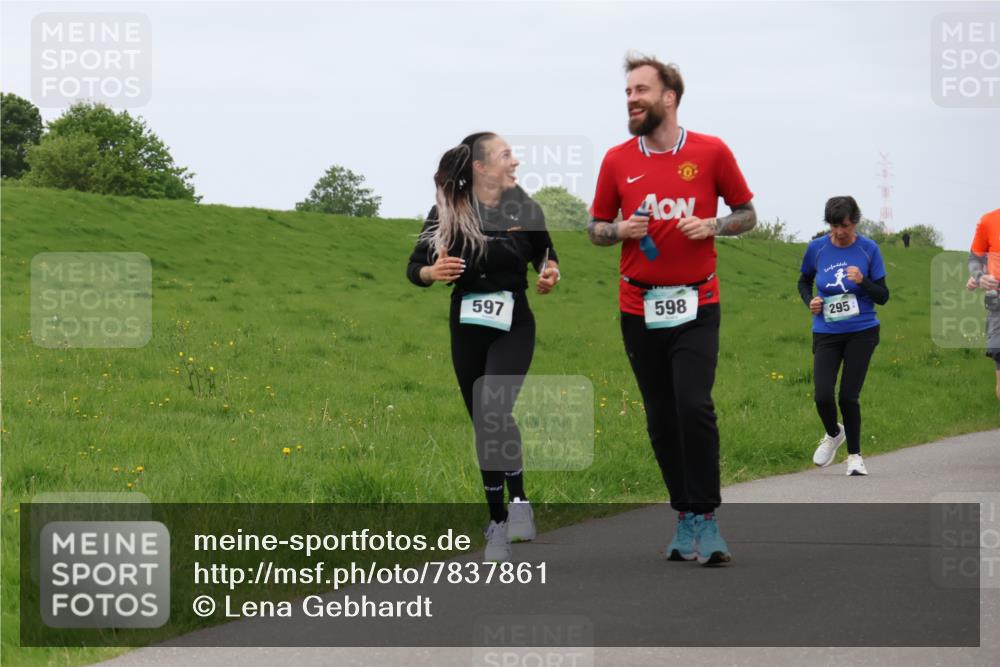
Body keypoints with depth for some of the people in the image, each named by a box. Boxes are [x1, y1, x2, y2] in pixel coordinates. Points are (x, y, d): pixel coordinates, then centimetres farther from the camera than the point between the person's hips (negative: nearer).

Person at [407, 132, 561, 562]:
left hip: (513, 326, -1)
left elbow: (546, 255, 14)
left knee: (496, 408, -24)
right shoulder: (446, 212, -5)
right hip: (467, 328, 2)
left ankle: (518, 499, -10)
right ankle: (497, 521, 18)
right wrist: (432, 272, -21)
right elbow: (414, 268, 2)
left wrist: (550, 273, -9)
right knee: (483, 425, 7)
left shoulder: (525, 210, -3)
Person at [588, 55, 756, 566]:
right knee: (661, 417, 6)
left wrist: (713, 226, -10)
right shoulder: (617, 160, 5)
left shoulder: (711, 152, 0)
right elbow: (596, 228, 15)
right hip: (639, 308, 3)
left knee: (694, 405, -17)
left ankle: (706, 518, -10)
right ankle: (684, 517, 17)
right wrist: (619, 231, -7)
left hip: (696, 306, -3)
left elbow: (746, 213, 10)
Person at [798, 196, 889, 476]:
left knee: (848, 397, -3)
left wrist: (863, 281, -20)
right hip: (826, 333, 1)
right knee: (823, 397, -9)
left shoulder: (869, 249, -5)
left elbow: (882, 296, -1)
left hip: (861, 331, -1)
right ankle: (833, 434, 25)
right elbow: (804, 281, 16)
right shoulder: (816, 248, -2)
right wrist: (810, 301, -4)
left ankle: (854, 455, 16)